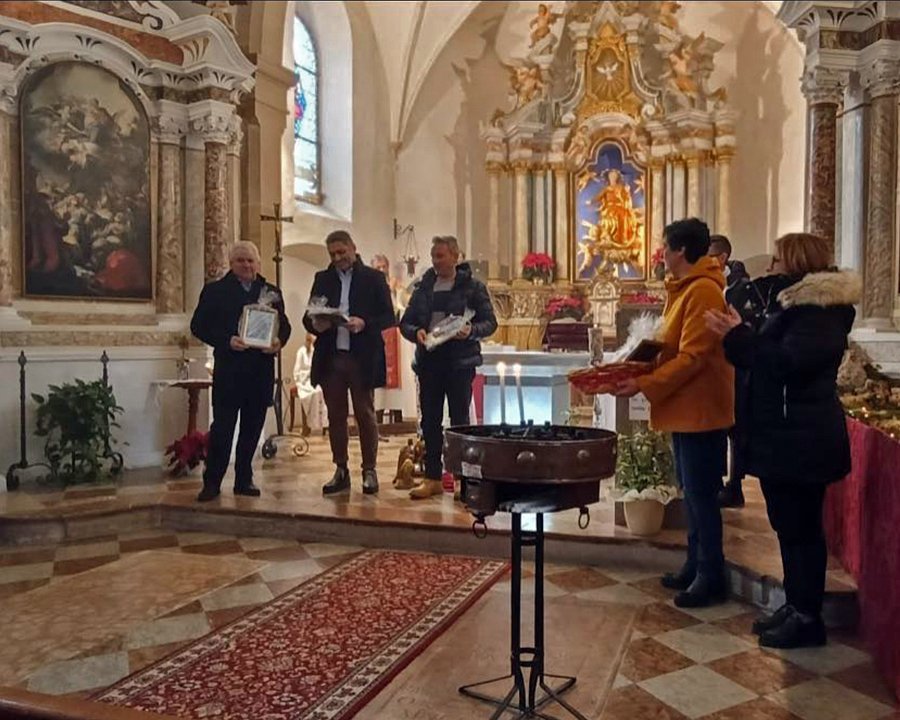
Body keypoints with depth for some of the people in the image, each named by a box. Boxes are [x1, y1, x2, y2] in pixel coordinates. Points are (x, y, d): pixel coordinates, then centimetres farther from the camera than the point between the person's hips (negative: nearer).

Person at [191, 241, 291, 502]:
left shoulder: (272, 292, 13)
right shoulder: (215, 291, 4)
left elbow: (284, 325, 13)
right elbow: (198, 326, -1)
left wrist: (279, 341, -9)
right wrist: (227, 341, -15)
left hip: (261, 370, 3)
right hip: (228, 370, -3)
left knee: (252, 427, 8)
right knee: (222, 426, -2)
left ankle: (244, 480, 19)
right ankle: (212, 482, 8)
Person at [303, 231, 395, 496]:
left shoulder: (373, 278, 3)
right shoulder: (322, 279, 13)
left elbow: (388, 317, -2)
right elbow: (308, 317, 12)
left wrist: (364, 323, -19)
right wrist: (315, 324, -11)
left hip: (362, 359, -3)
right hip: (330, 358, 4)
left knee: (365, 415, 3)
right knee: (335, 416, 8)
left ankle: (369, 471, 13)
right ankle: (341, 471, 18)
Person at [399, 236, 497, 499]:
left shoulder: (473, 287, 0)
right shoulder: (423, 286, 10)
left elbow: (490, 322, -1)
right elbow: (405, 322, 11)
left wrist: (471, 331, -21)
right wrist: (416, 332, -11)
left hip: (460, 361, -4)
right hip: (429, 361, 4)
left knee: (460, 420, 1)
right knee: (430, 420, 7)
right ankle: (432, 479, 16)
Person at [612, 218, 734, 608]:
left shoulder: (702, 291, -17)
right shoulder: (684, 288, 15)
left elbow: (692, 358, -22)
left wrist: (644, 385, -23)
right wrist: (640, 372, 7)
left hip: (700, 409, -10)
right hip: (686, 407, 10)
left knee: (700, 493, -1)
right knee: (692, 491, 16)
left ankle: (711, 577, 11)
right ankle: (695, 566, 28)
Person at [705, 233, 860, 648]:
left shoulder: (819, 310, -15)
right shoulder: (796, 305, 19)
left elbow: (787, 362, -27)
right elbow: (766, 359, 19)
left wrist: (738, 336, -18)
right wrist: (737, 336, 5)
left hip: (802, 439, -10)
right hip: (783, 436, 10)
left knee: (800, 528, -2)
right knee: (788, 525, 15)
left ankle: (808, 619, 10)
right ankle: (795, 606, 26)